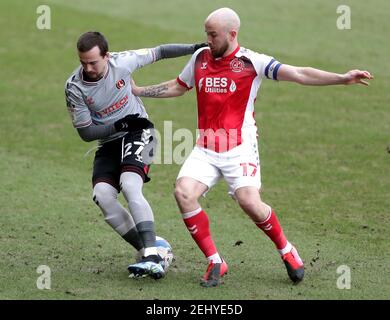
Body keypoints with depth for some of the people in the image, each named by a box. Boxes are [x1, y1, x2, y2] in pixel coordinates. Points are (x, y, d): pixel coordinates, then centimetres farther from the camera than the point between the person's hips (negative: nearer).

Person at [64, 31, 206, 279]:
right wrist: (120, 125, -18)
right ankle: (148, 252, -12)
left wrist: (195, 49, 1)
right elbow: (86, 133, -7)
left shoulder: (122, 62, -12)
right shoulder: (74, 87, -10)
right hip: (108, 143, 3)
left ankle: (152, 257, -36)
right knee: (102, 195, -20)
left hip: (138, 133, -3)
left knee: (130, 186, -28)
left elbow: (158, 52, 4)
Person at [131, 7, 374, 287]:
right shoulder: (200, 57, 11)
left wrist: (342, 78, -20)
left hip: (240, 148, -4)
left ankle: (286, 250, 7)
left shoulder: (251, 62, -4)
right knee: (184, 193, -19)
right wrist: (138, 91, 27)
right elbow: (177, 87, 28)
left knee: (250, 202, -22)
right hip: (205, 149, 4)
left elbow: (299, 74, -10)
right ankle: (215, 263, -6)